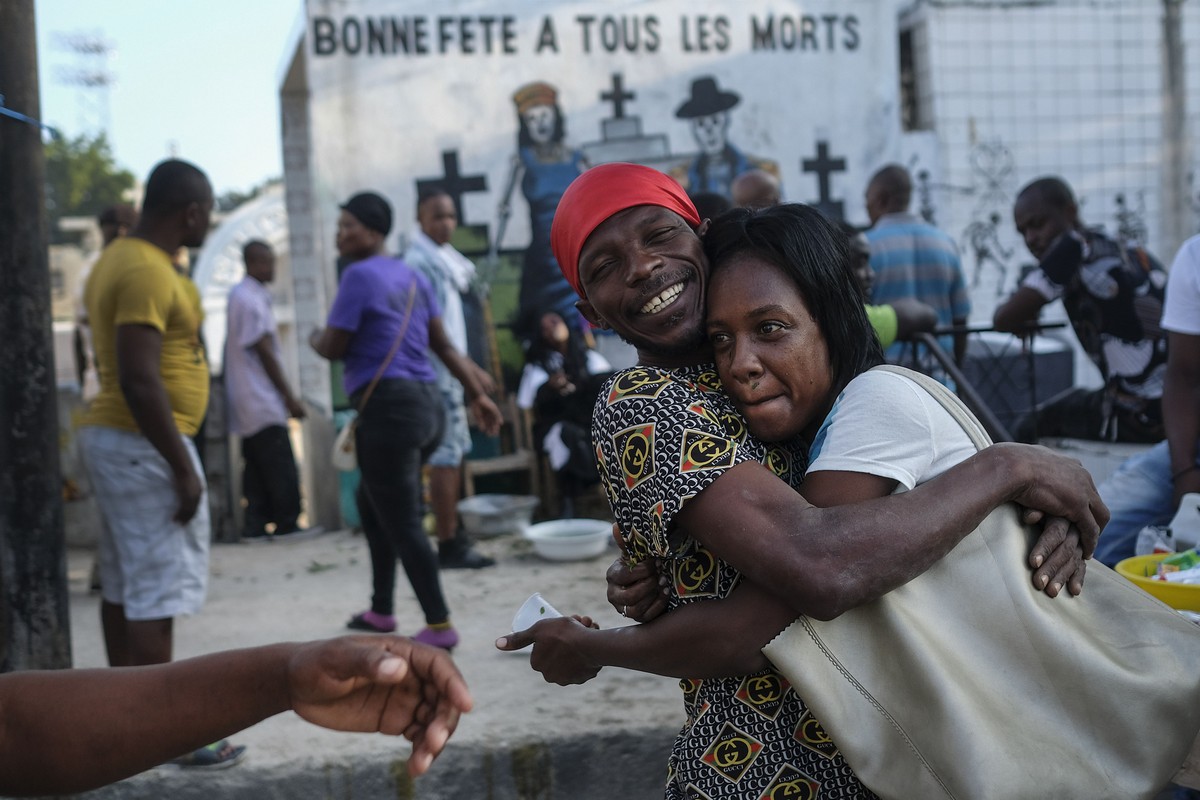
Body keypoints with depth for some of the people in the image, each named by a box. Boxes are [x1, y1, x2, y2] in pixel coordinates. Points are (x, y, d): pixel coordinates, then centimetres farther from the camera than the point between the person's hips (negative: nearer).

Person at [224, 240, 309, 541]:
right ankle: (287, 525, -2)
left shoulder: (241, 294, 15)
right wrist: (290, 397, -13)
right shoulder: (251, 299, -15)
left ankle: (255, 526, 12)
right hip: (263, 402, -10)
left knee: (257, 468, 10)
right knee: (282, 468, -6)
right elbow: (265, 352, -16)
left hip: (249, 403, 10)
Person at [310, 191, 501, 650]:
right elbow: (442, 344, 17)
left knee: (402, 522, -5)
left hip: (388, 409, -10)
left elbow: (334, 348, -8)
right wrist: (476, 394, 18)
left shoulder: (359, 275, -8)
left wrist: (314, 338, 15)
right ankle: (381, 610, 31)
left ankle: (440, 626, -3)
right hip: (426, 404, 10)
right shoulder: (412, 276, 16)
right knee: (373, 503, 23)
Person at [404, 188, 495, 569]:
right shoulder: (421, 261, -14)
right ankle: (449, 545, -4)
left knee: (454, 453, 15)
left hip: (449, 371, 10)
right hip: (437, 372, -10)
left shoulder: (440, 257, 16)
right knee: (446, 457, -8)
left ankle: (452, 533, 25)